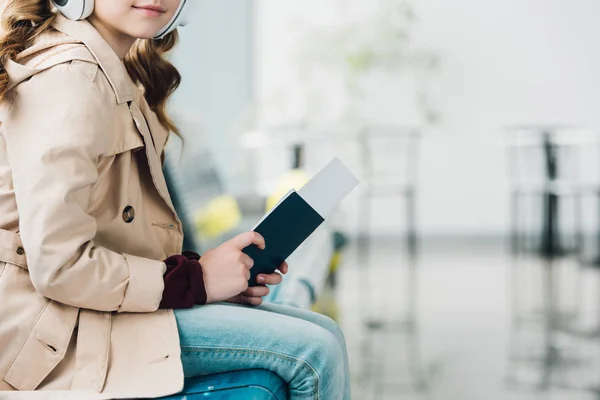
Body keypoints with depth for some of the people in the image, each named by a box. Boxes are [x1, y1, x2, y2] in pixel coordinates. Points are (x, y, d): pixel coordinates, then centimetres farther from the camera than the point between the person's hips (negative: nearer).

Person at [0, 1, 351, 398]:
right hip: (63, 333, -10)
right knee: (313, 352, -15)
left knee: (325, 334, 4)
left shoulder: (118, 74, 14)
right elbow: (58, 265, -23)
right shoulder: (66, 78, -18)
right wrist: (195, 280, -14)